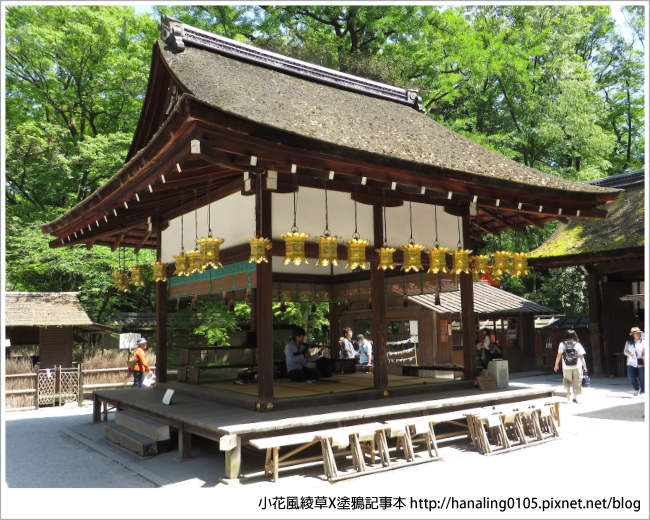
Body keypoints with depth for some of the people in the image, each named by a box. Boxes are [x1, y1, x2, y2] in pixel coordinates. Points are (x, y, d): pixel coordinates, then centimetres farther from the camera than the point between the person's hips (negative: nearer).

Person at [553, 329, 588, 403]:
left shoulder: (562, 344, -1)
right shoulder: (578, 345, -3)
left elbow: (559, 356, 2)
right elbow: (582, 357, 0)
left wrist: (556, 365, 14)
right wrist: (584, 367, 11)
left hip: (566, 368, 1)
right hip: (577, 367, -1)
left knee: (567, 380, 23)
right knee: (576, 383, 9)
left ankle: (568, 390, 3)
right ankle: (575, 398, 7)